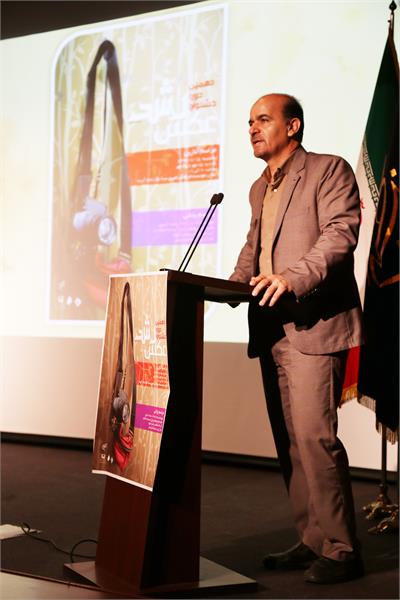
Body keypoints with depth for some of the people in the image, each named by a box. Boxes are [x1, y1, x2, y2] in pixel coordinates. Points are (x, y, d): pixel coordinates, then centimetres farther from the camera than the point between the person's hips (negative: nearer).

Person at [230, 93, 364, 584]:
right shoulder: (259, 188, 23)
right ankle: (311, 542, 17)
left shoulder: (329, 170, -2)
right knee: (289, 441, 8)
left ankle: (339, 549, -5)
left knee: (313, 436, -14)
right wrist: (236, 281, 10)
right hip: (271, 329, 8)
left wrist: (293, 277, -27)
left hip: (313, 325, -8)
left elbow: (341, 233, -14)